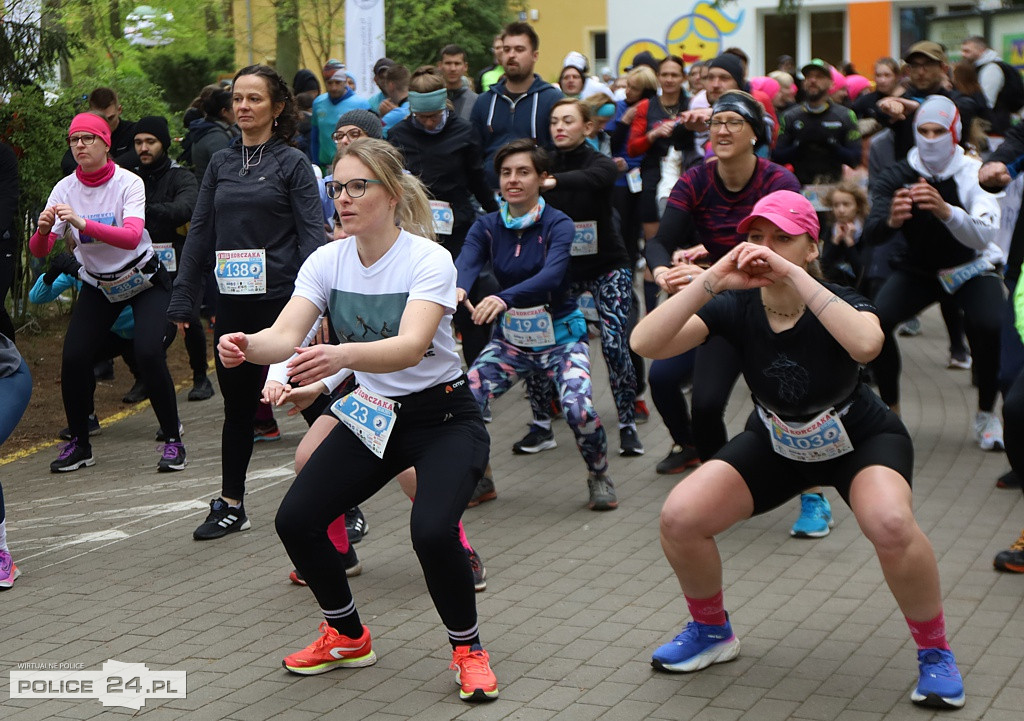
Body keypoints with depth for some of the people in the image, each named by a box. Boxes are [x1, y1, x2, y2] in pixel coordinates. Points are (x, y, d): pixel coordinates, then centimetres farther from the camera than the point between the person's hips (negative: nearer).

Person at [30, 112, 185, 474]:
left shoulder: (128, 183, -19)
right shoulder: (65, 189, -10)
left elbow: (132, 237, -35)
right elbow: (39, 251, -15)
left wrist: (83, 223, -47)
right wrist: (43, 230, -38)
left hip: (144, 281, -3)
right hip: (97, 285, 3)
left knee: (148, 354, -21)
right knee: (73, 358, -11)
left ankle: (173, 440, -5)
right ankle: (79, 444, 7)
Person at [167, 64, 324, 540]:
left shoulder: (292, 163, -2)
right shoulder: (221, 164, 11)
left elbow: (311, 234, -8)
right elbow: (200, 232, 13)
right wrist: (182, 301, 9)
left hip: (281, 300, -5)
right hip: (233, 303, 5)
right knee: (237, 403, 12)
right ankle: (230, 505, 23)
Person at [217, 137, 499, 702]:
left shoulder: (428, 259, -21)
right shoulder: (327, 261, -6)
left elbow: (411, 346, -37)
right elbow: (286, 335, -19)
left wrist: (342, 355, -56)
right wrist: (247, 346, -43)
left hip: (442, 417, -5)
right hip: (371, 415, 6)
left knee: (431, 530, -29)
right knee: (296, 518, -8)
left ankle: (468, 648, 1)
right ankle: (348, 637, 19)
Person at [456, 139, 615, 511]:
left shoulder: (557, 224, -13)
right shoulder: (487, 226, -3)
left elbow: (552, 274, -32)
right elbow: (465, 263, -22)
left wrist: (504, 298, -50)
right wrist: (457, 289, -48)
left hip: (561, 336, -3)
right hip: (511, 337, 3)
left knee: (578, 409, -26)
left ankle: (599, 478, 5)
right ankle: (480, 480, 11)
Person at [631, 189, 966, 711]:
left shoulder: (837, 303, -27)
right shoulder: (737, 307, -20)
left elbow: (866, 344, -52)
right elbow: (645, 343, -33)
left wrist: (794, 276, -50)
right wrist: (711, 280, -40)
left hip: (862, 440, -3)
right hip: (775, 446, 4)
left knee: (890, 524, -34)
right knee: (679, 518, -15)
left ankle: (935, 653, -8)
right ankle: (712, 633, 15)